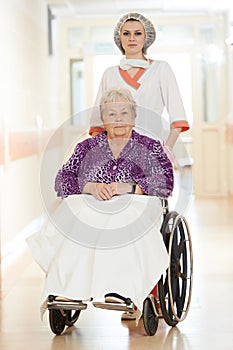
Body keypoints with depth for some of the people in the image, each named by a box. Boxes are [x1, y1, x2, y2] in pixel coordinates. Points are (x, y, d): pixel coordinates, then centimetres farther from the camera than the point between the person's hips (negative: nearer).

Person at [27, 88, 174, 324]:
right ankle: (66, 291, -48)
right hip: (89, 207, 2)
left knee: (123, 228, -38)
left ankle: (121, 292, -53)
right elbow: (62, 181, 10)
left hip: (134, 208, -1)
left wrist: (129, 187, -14)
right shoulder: (86, 148, 24)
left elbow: (165, 182, 1)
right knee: (76, 223, -34)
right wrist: (90, 187, -10)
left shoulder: (150, 147, 19)